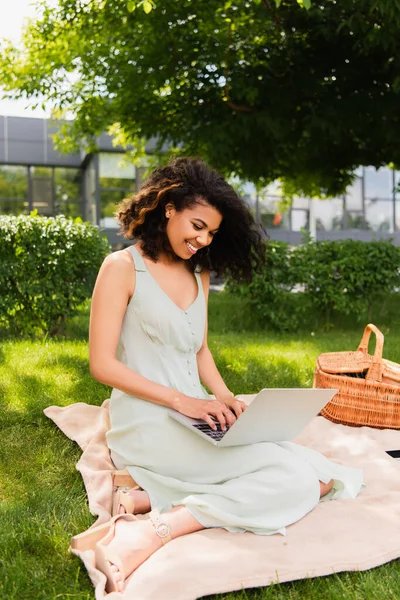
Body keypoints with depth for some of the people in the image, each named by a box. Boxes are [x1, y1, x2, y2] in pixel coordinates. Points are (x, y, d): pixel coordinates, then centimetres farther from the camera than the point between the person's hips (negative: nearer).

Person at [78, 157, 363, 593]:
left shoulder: (198, 275, 14)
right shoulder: (122, 268, -6)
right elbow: (102, 364, -11)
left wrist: (224, 398, 0)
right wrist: (182, 401, -18)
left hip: (195, 418, 8)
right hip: (147, 423, -7)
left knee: (302, 472, -13)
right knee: (295, 478, -20)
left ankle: (148, 499, -18)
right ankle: (154, 531, -23)